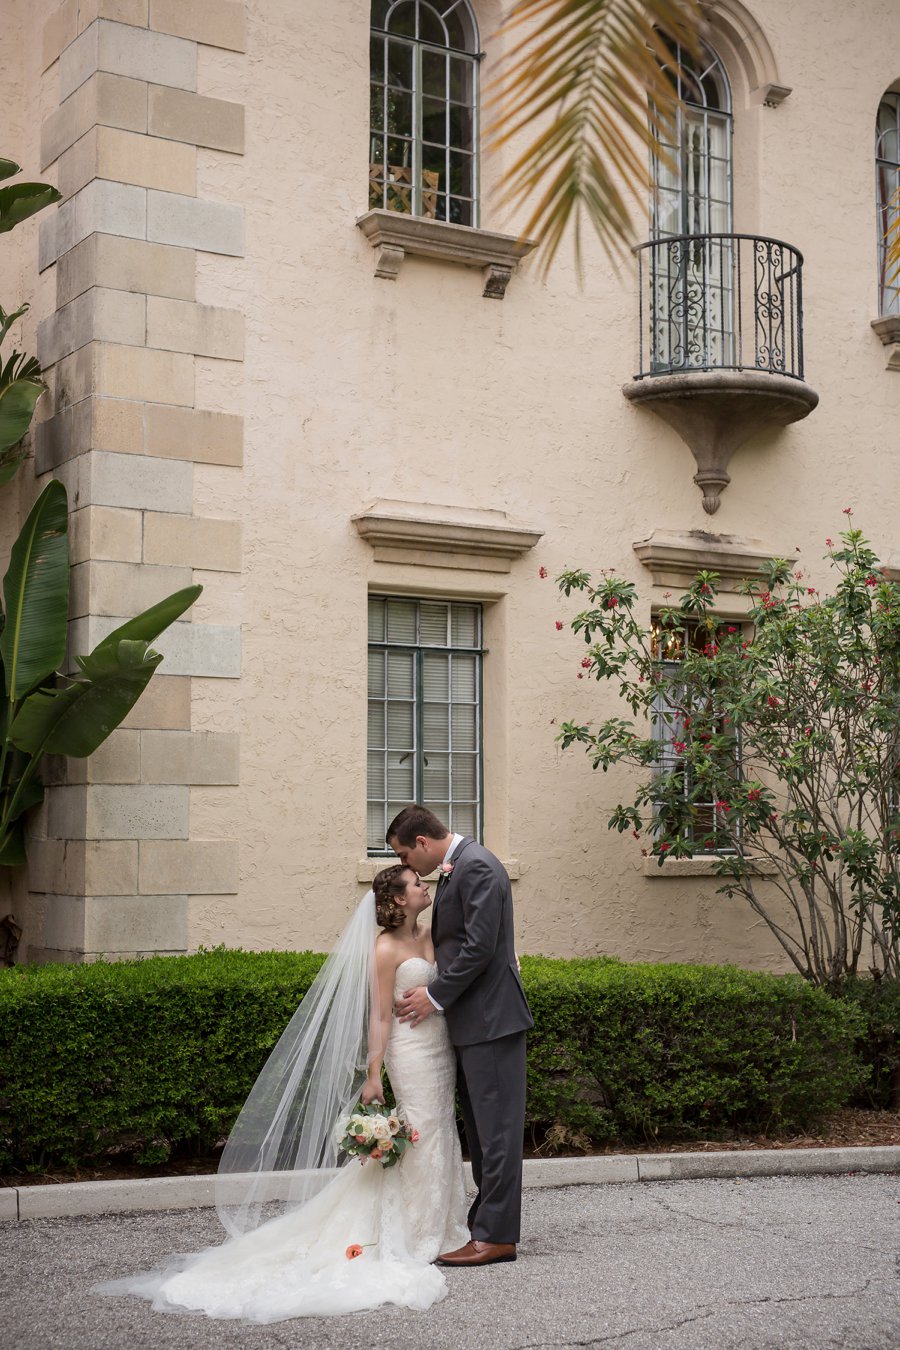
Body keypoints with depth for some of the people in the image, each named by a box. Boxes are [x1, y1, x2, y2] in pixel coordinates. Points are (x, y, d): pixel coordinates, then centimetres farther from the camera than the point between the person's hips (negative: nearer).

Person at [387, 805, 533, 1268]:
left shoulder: (476, 866, -15)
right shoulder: (458, 868, 15)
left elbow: (480, 946, -21)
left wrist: (435, 996, -13)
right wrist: (433, 990, 10)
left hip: (491, 1019, -10)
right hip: (475, 1021, 10)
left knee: (496, 1127, -6)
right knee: (482, 1126, 15)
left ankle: (497, 1236, -3)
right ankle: (487, 1220, 23)